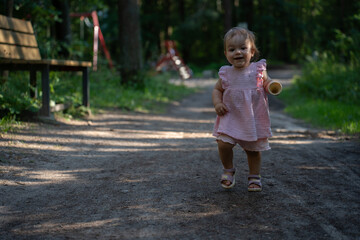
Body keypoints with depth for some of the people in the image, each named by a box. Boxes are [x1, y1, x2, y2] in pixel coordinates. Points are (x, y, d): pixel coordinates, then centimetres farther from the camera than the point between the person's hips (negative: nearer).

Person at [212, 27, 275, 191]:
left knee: (253, 150, 11)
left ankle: (254, 177, 32)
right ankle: (228, 170, 12)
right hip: (231, 118, 0)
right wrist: (217, 103, -7)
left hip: (254, 119, 0)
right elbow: (217, 90, 12)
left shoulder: (258, 70, -4)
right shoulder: (226, 73, -1)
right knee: (223, 144, -16)